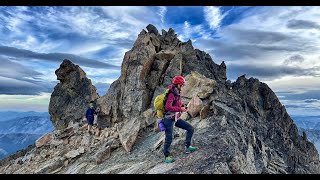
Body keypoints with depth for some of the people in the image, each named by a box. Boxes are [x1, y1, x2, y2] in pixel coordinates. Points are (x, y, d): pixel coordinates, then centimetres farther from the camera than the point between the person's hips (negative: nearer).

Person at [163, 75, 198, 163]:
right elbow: (168, 107, -32)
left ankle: (187, 147, 20)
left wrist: (183, 107, 1)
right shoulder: (171, 94, -20)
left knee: (190, 129, 6)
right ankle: (166, 156, 18)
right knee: (169, 139, -2)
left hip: (176, 118, 9)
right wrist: (180, 109, -24)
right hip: (169, 119, -9)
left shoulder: (177, 93, 7)